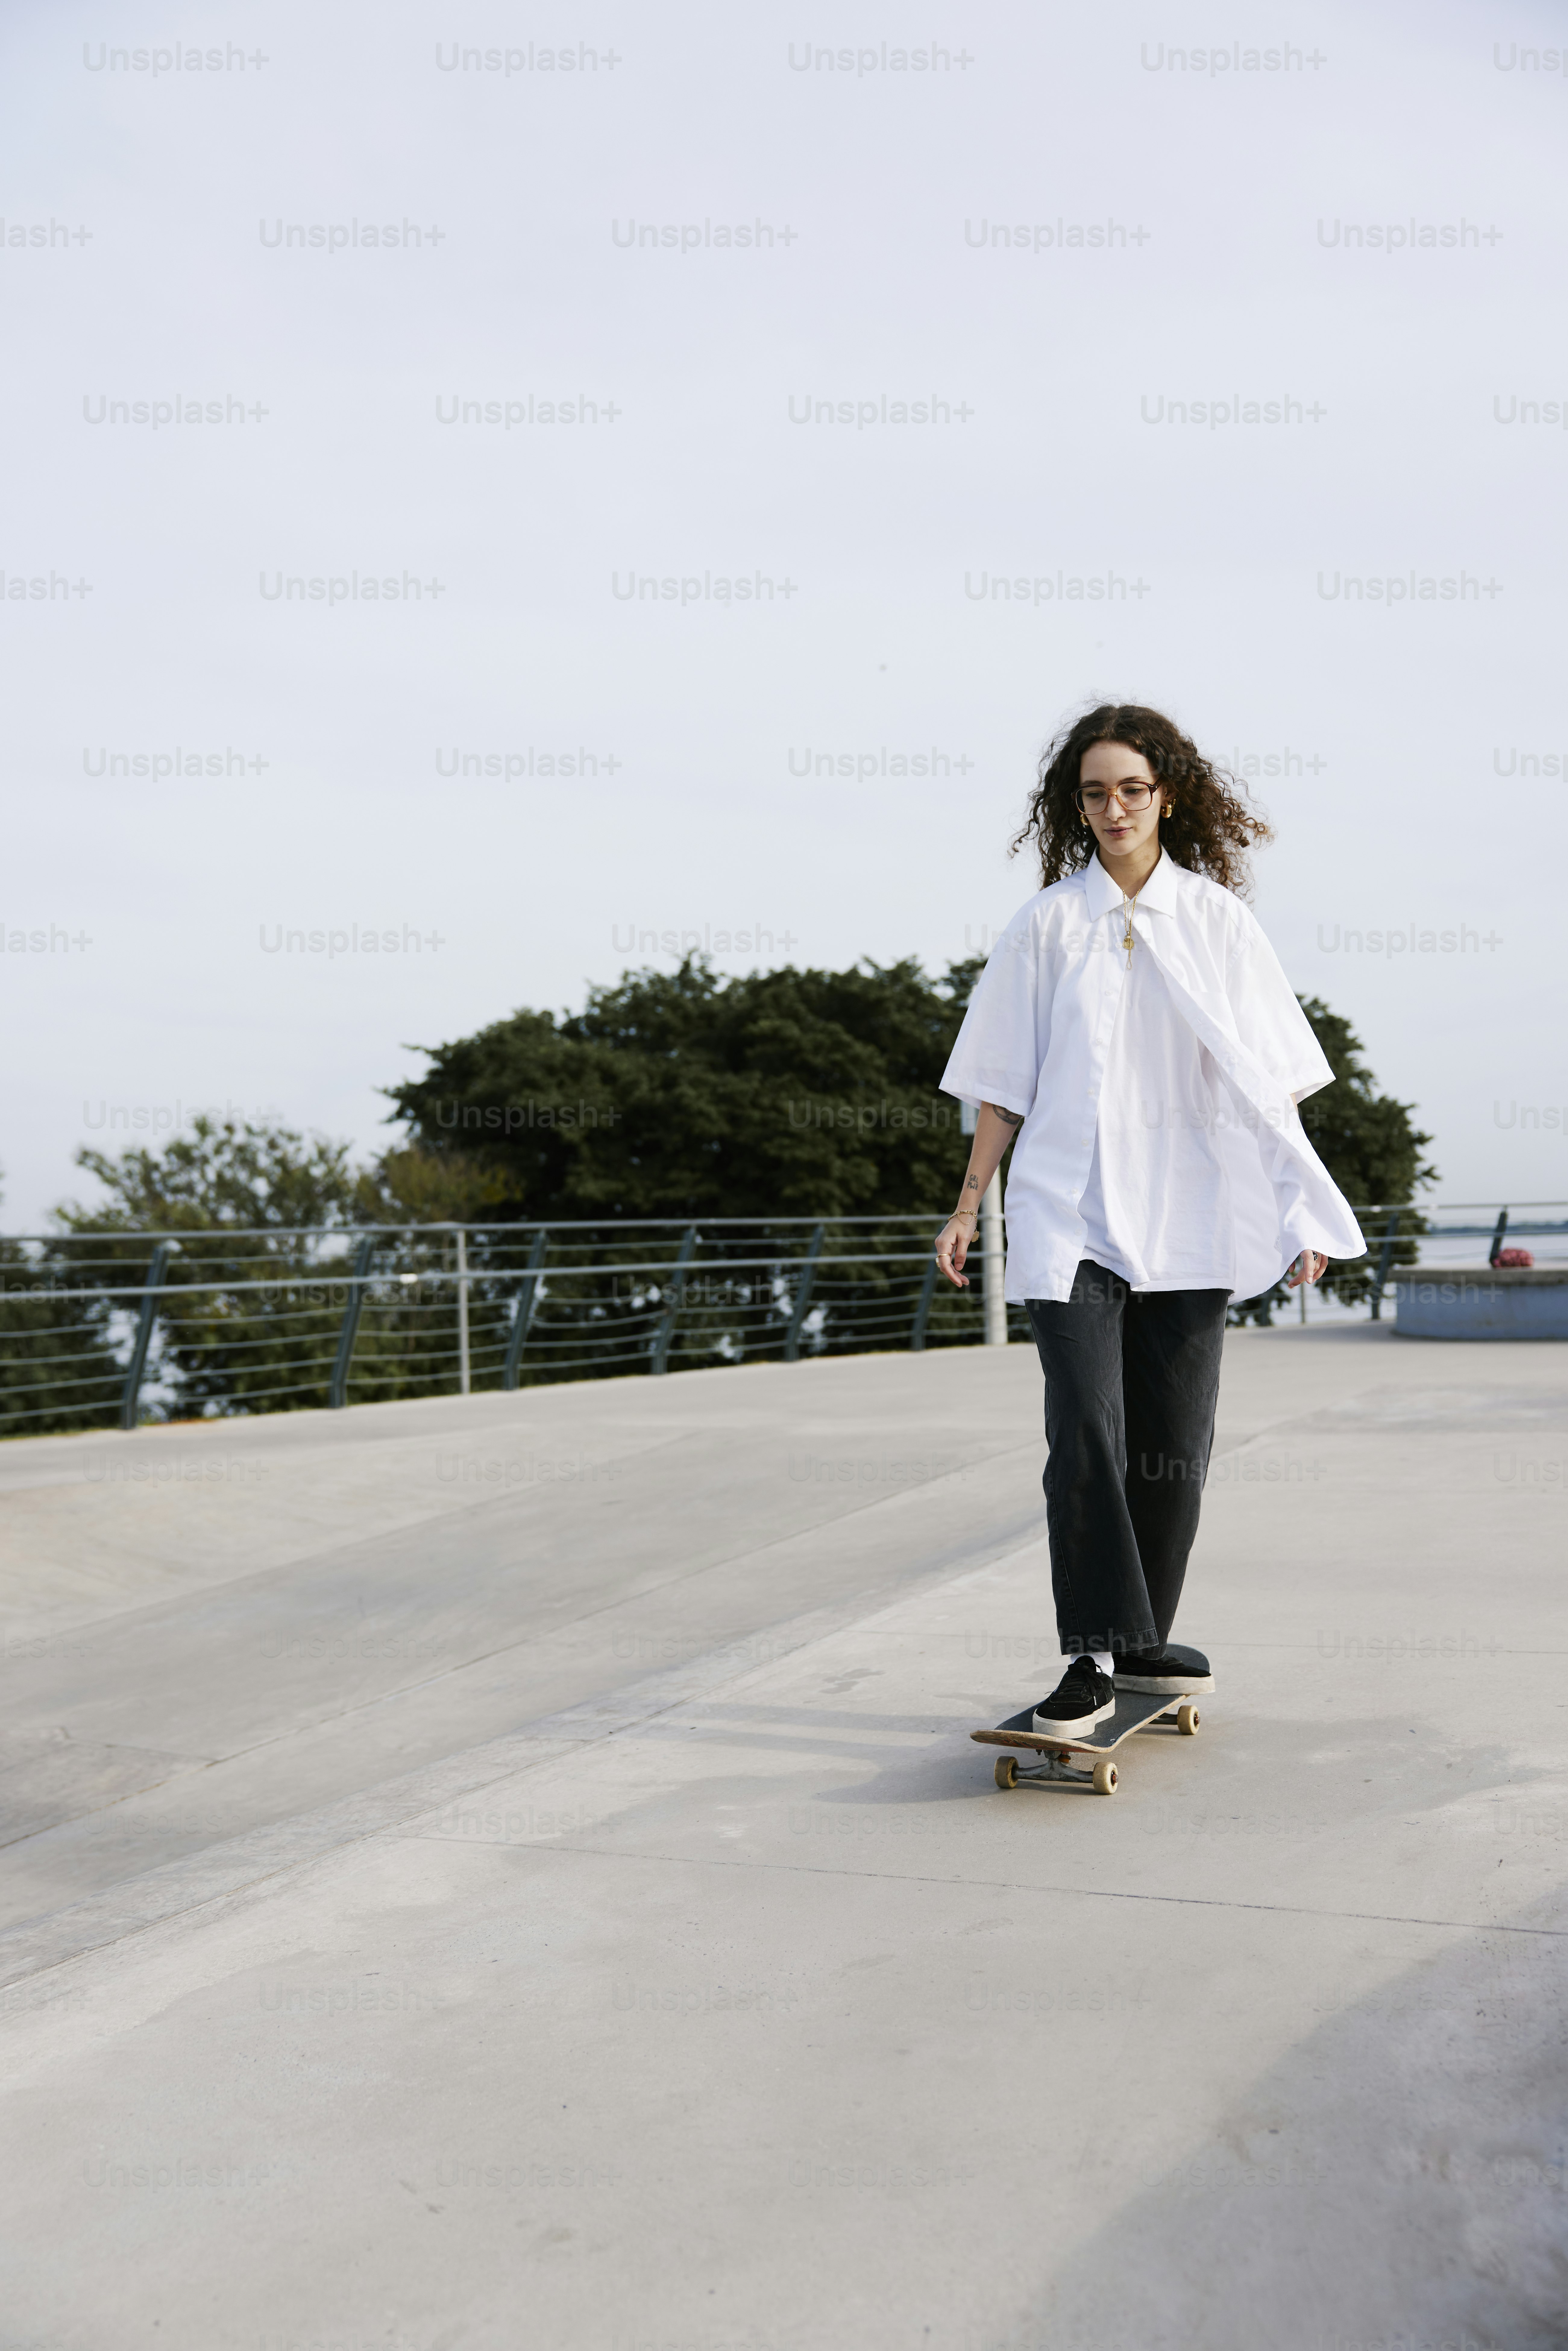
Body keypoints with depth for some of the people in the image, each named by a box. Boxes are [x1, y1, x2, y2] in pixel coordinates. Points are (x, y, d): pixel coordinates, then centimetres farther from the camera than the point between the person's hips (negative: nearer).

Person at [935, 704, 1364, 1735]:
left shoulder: (1218, 922, 7)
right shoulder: (1045, 926, 5)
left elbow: (1267, 1081, 7)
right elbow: (1005, 1083, 8)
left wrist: (1300, 1211, 2)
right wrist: (969, 1206, 4)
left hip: (1191, 1215, 2)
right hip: (1070, 1213, -1)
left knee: (1173, 1445, 6)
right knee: (1086, 1432, -13)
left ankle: (1144, 1639, 20)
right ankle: (1095, 1655, -8)